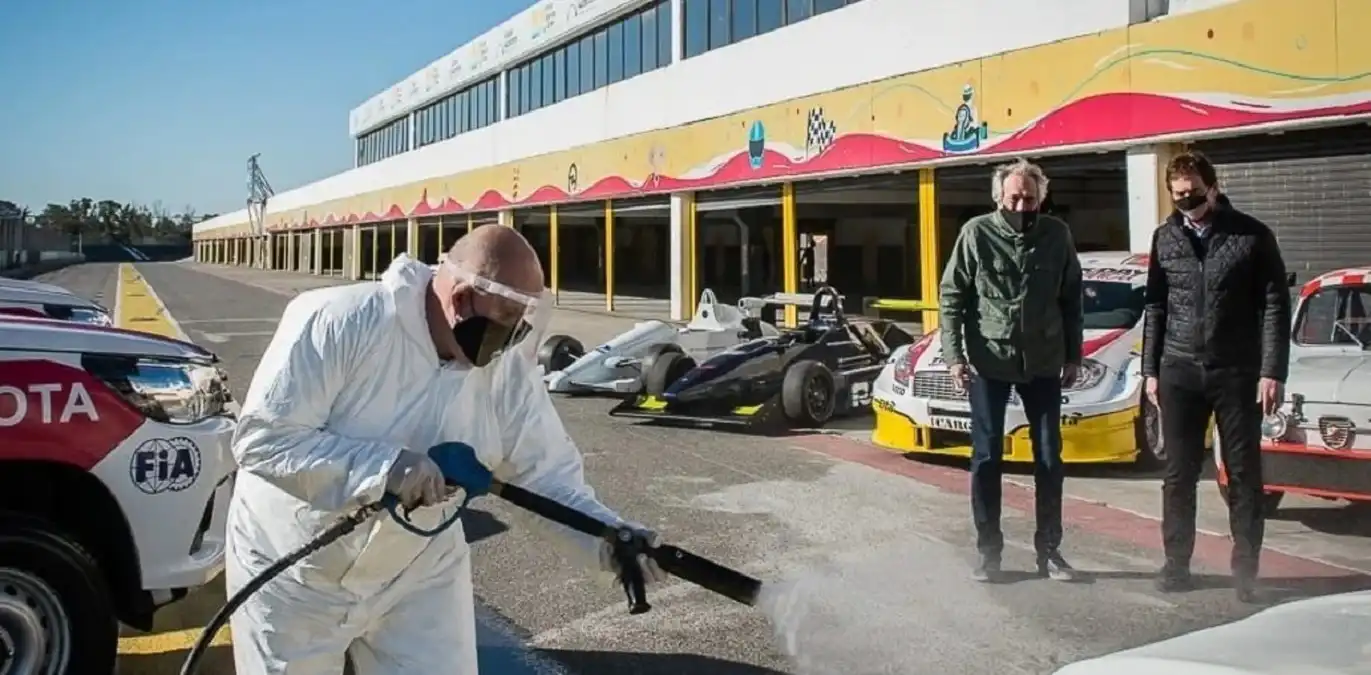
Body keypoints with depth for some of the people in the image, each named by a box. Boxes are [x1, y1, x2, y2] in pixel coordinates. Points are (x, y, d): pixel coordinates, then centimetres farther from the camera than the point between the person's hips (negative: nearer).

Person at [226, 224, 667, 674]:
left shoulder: (509, 367, -12)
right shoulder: (337, 323, -26)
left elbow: (548, 470, -8)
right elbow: (260, 438, -27)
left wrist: (607, 536, -25)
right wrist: (384, 466, -37)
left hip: (418, 574, 4)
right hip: (296, 577, -3)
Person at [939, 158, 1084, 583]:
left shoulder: (1057, 235, -1)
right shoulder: (976, 233, -8)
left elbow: (1071, 299, 8)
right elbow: (952, 298, -5)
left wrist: (1073, 355, 7)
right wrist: (954, 356, -11)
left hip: (1043, 363, 3)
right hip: (988, 362, -2)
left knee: (1049, 457, 9)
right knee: (986, 457, 4)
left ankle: (1049, 551, 21)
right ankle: (988, 550, 15)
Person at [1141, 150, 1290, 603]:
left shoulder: (1252, 235, -3)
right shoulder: (1165, 238, 6)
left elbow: (1275, 306, -4)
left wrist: (1272, 372, -10)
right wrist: (1150, 369, 6)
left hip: (1238, 373, -2)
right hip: (1179, 373, 3)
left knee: (1244, 473, 4)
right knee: (1178, 474, 7)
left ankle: (1245, 568, 14)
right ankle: (1176, 563, 17)